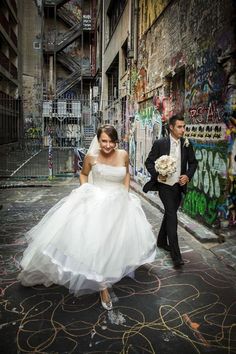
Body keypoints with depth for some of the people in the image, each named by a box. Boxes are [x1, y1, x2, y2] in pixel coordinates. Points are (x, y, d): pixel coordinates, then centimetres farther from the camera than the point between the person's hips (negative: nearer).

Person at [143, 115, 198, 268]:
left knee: (170, 214, 19)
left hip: (179, 186, 5)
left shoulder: (187, 144, 0)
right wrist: (157, 175, -20)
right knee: (172, 216, -11)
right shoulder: (160, 143, -10)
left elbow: (193, 162, 9)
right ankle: (176, 254, -7)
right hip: (165, 185, -5)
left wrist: (188, 176, -8)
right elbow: (149, 162, -4)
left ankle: (162, 240, 40)